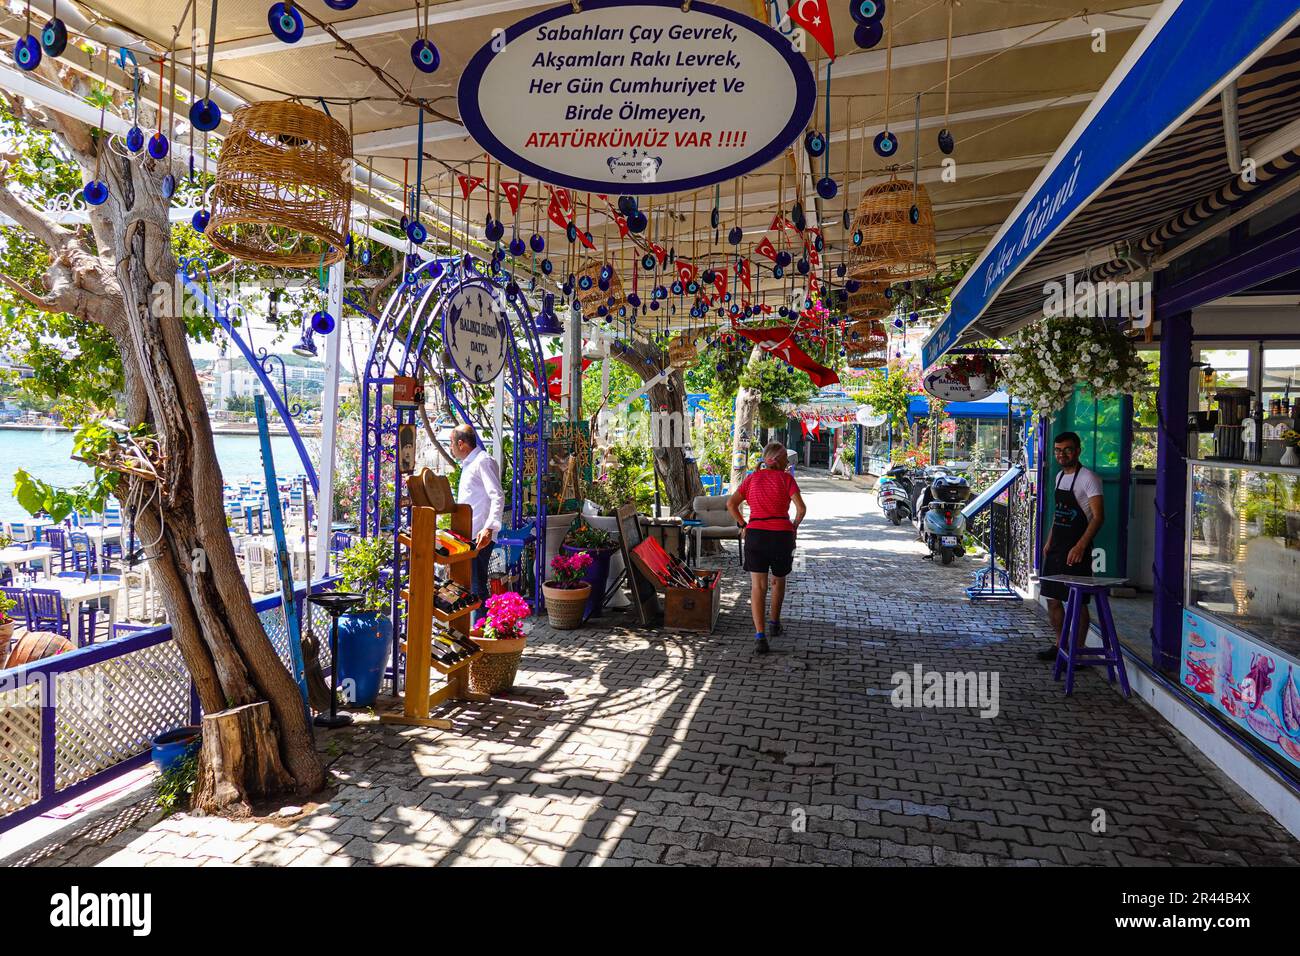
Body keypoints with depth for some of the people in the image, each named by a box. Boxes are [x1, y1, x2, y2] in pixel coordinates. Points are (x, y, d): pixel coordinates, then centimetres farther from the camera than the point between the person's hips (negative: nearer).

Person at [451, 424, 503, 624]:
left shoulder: (483, 461, -11)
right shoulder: (468, 464, 21)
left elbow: (498, 497, -22)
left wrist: (489, 528, -33)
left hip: (479, 536, -10)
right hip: (467, 535, 10)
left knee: (477, 586, -8)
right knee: (469, 584, 14)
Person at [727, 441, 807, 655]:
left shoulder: (752, 477, 9)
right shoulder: (786, 478, 1)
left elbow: (731, 504, 1)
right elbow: (801, 508, -9)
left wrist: (743, 526, 9)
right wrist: (794, 526, 8)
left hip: (755, 534, 1)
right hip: (782, 535, -1)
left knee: (758, 586, 0)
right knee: (778, 580, 23)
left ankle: (760, 636, -12)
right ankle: (774, 623, 37)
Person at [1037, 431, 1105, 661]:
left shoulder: (1088, 478, -13)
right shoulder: (1060, 476, 13)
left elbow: (1098, 517, -19)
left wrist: (1080, 546, -28)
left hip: (1076, 550, -8)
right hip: (1056, 548, 8)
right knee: (1052, 598, 13)